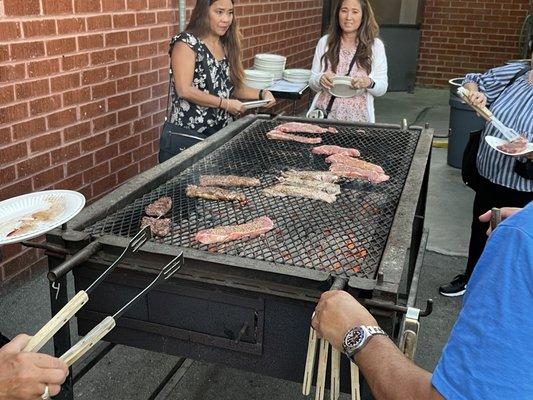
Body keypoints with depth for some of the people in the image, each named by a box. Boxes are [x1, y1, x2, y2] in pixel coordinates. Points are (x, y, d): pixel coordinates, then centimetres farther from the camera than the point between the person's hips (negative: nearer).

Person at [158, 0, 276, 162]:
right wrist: (225, 104, -16)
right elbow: (184, 90, -19)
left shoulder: (227, 46, 11)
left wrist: (261, 94, 1)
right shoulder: (186, 43, -10)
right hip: (187, 136, -6)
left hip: (221, 135, 6)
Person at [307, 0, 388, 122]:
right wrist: (320, 80, -15)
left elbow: (382, 88, 2)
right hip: (324, 115, 1)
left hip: (357, 117, 0)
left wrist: (370, 83, -19)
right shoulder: (325, 42, 3)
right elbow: (312, 83, 7)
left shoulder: (375, 45, 0)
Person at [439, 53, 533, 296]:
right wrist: (475, 94, -10)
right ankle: (471, 278, 48)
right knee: (480, 229, 23)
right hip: (489, 176, 5)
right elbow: (472, 81, 11)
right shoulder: (513, 74, -5)